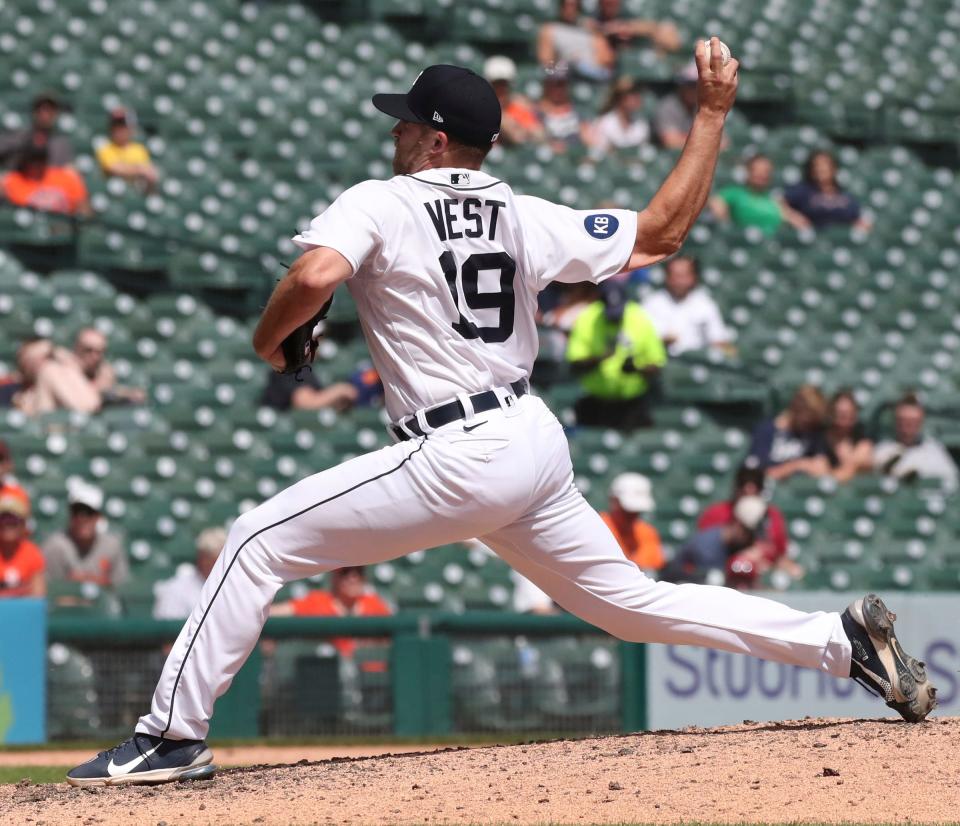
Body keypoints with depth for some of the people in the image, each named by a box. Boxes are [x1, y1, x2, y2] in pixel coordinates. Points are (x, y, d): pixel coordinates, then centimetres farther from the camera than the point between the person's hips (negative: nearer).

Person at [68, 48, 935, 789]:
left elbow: (316, 275, -23)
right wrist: (712, 115, 23)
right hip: (538, 445, 7)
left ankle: (173, 734, -8)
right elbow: (661, 232, 16)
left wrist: (270, 337, -2)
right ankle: (844, 639, 11)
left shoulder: (378, 204, -4)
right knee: (630, 598, 18)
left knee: (259, 542, -3)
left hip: (459, 460, -7)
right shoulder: (524, 217, 12)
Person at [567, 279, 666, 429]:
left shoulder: (641, 321, -4)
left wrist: (637, 369, -22)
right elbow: (575, 366, -9)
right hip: (595, 404, 1)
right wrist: (599, 358, -27)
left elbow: (655, 368, -1)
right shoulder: (586, 321, -4)